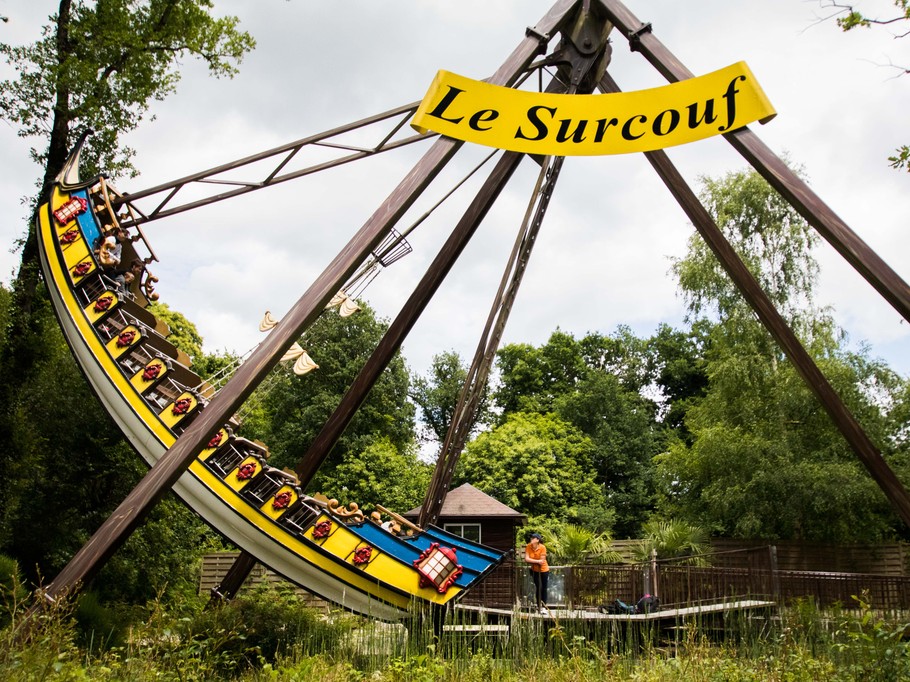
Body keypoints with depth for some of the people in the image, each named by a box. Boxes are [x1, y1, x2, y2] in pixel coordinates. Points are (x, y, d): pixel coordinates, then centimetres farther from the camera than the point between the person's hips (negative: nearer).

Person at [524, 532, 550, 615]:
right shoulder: (528, 546, -14)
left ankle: (544, 607, 15)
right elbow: (526, 559, -20)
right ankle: (539, 606, 12)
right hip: (535, 571, 2)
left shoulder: (542, 547, -22)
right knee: (539, 587, 0)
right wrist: (537, 561, -26)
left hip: (544, 570, -2)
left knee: (544, 589, 5)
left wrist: (532, 561, -14)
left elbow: (541, 561, -21)